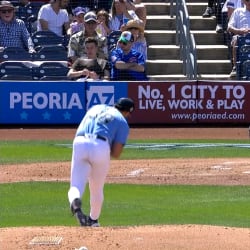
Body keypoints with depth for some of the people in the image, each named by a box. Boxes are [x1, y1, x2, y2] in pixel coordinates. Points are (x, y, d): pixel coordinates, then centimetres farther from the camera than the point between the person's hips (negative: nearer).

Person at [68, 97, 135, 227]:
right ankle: (93, 220, 36)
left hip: (79, 144, 2)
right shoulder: (122, 122, 14)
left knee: (76, 185, -2)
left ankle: (75, 201, -36)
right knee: (97, 189, 20)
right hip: (101, 147, -2)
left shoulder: (95, 108, 30)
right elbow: (116, 154, 4)